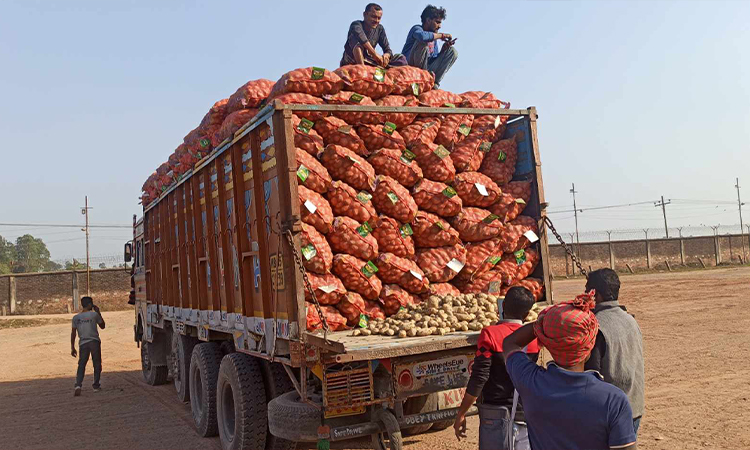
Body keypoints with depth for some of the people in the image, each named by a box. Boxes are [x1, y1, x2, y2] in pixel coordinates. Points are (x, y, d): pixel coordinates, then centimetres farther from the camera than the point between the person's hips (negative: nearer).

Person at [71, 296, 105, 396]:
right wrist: (98, 312, 15)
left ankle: (78, 385, -15)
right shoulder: (94, 314, -2)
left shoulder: (76, 317, 5)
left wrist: (72, 347, 11)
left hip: (83, 344, 2)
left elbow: (73, 333, 5)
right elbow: (102, 326, 12)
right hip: (94, 342, -2)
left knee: (81, 365, 3)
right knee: (97, 364, 10)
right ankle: (96, 386, 13)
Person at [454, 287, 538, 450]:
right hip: (525, 414, 4)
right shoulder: (533, 338, 0)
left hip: (495, 413, -4)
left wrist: (461, 414, -9)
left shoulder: (490, 334, -13)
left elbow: (478, 378, -16)